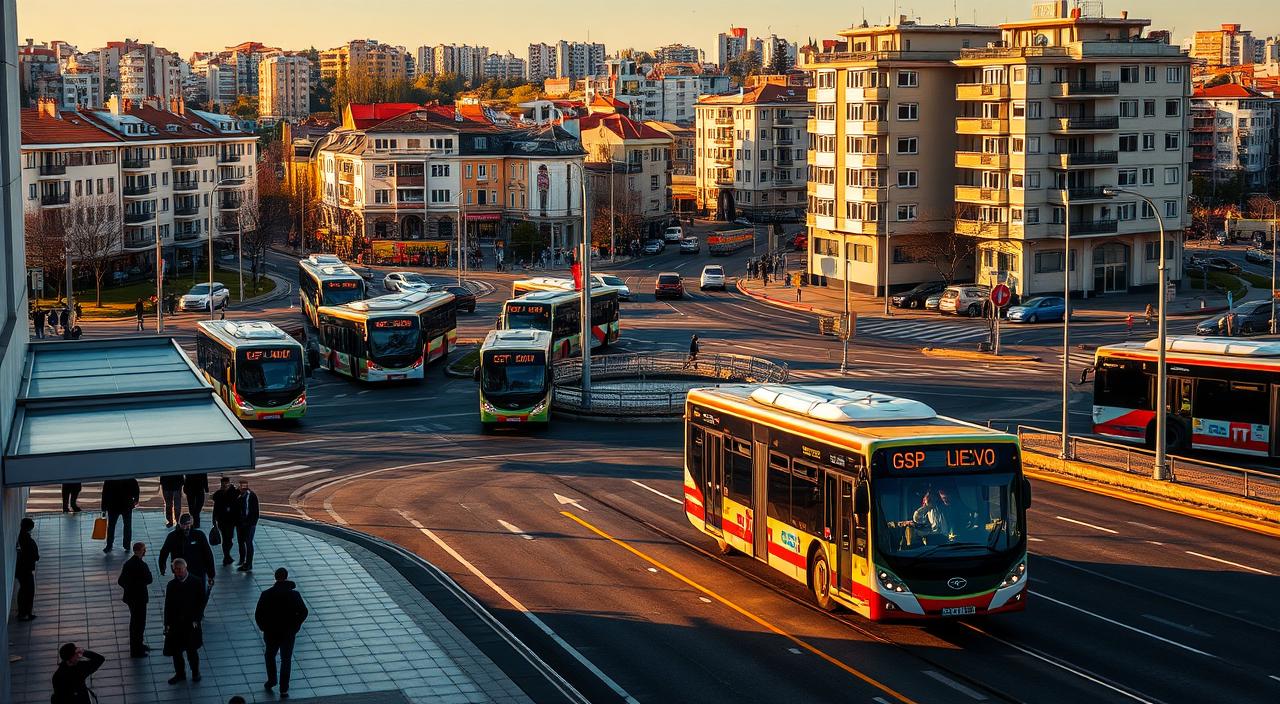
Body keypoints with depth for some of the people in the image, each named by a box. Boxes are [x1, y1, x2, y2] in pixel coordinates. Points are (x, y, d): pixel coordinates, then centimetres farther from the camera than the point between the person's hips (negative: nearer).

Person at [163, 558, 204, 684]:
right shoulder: (171, 585, 2)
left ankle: (195, 673, 22)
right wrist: (167, 624, 2)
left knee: (191, 650, 2)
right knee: (176, 650, 8)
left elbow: (201, 602, -2)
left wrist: (196, 619, -9)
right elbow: (168, 605, 5)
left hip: (191, 622, -3)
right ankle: (179, 673, 25)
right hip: (175, 623, 3)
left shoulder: (195, 583, -6)